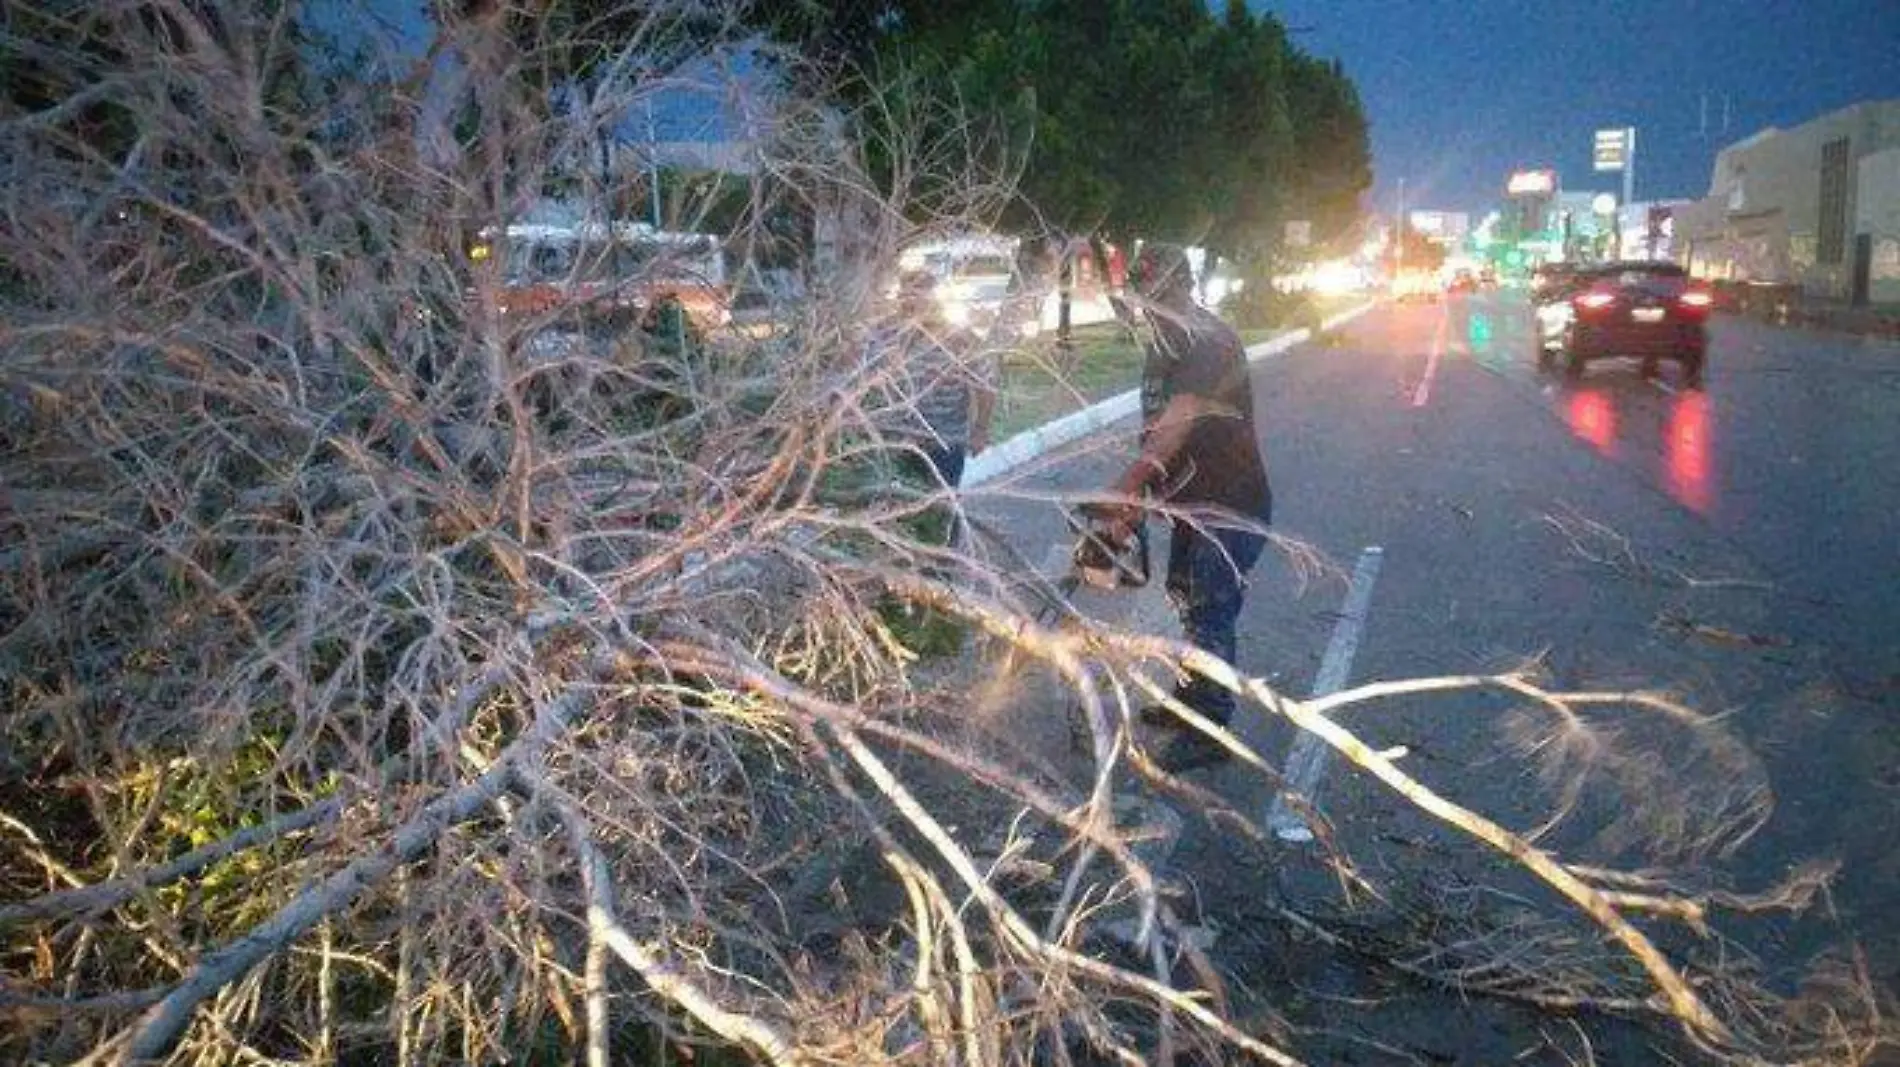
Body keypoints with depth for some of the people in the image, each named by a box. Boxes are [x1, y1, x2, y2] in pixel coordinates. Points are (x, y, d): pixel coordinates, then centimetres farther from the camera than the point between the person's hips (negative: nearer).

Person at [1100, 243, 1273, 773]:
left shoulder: (1211, 341, -20)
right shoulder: (1164, 345, 10)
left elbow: (1180, 418, -33)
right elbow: (1156, 428, 9)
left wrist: (1128, 483, -41)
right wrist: (1135, 497, 0)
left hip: (1231, 504, -10)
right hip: (1191, 500, 10)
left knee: (1209, 612, -6)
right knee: (1186, 598, 18)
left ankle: (1209, 730, 4)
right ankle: (1192, 701, 34)